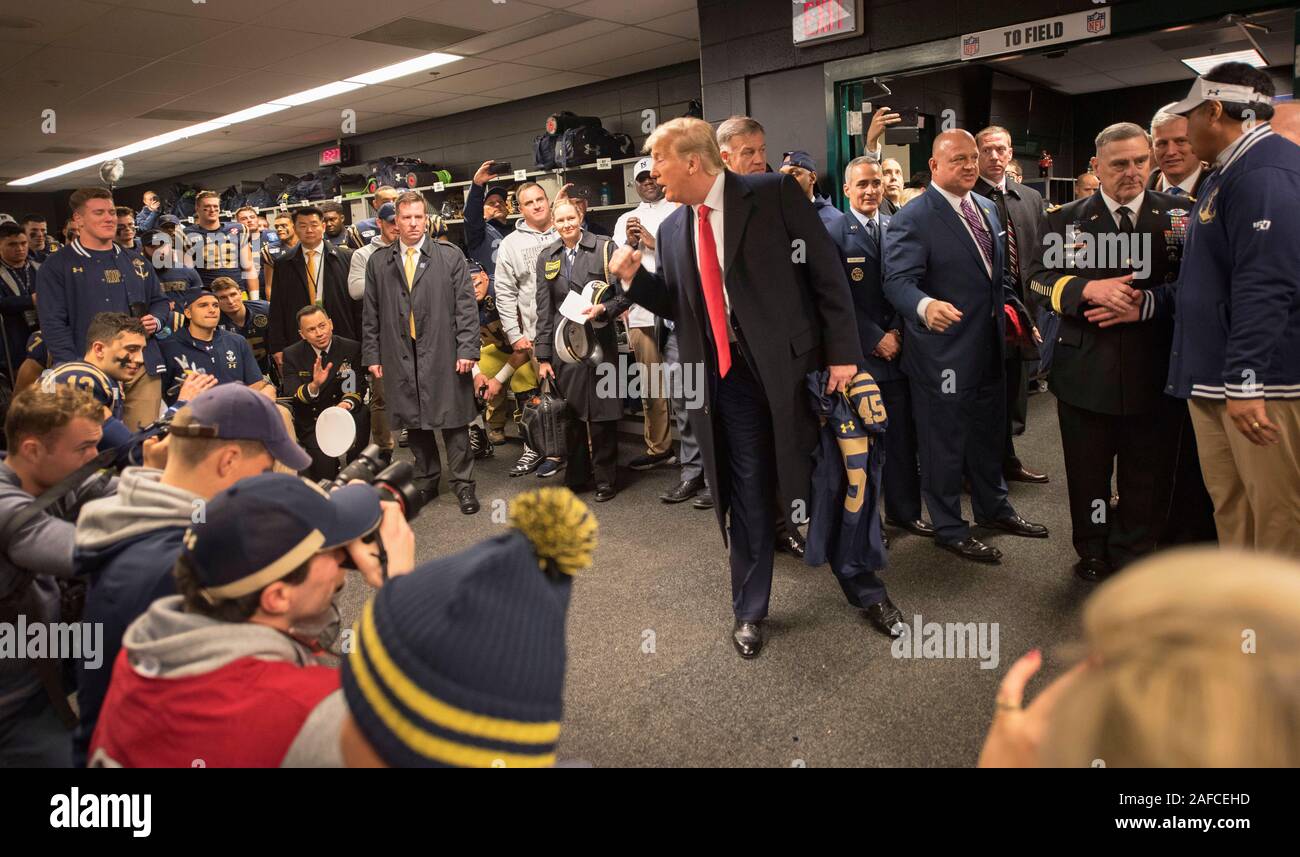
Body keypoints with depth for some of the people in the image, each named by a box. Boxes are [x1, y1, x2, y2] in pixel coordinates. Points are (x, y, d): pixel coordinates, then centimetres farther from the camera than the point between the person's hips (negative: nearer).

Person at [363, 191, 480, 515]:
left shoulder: (451, 256, 4)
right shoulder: (378, 262, 10)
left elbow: (466, 306, -1)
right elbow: (371, 314, 11)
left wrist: (467, 349, -8)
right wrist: (372, 355, 5)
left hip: (442, 353, -2)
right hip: (399, 354, 3)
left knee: (453, 420, 0)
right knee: (413, 422, 9)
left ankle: (463, 485, 10)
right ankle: (426, 481, 24)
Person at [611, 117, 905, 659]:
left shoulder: (774, 193, -6)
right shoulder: (671, 229, 9)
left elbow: (827, 270, -7)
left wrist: (842, 351, -11)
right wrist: (634, 278, -1)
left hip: (793, 365, -3)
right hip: (725, 377, 4)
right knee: (747, 497, 12)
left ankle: (866, 592, 30)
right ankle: (749, 611, 29)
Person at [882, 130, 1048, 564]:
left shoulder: (988, 208, 11)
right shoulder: (912, 219, -15)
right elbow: (898, 280, -26)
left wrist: (1015, 308, 11)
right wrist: (925, 305, -44)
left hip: (989, 346, 8)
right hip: (943, 352, -8)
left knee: (989, 432, 23)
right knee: (944, 442, 6)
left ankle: (993, 508, 43)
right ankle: (949, 529, 23)